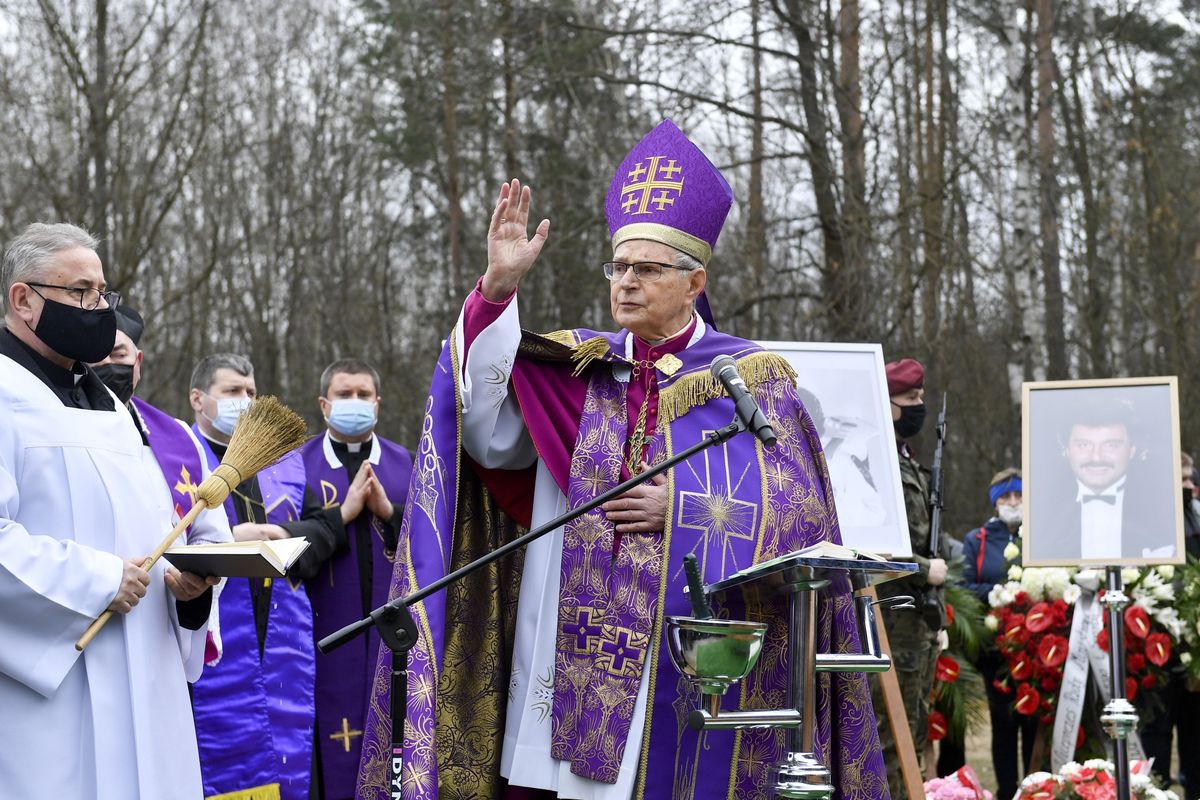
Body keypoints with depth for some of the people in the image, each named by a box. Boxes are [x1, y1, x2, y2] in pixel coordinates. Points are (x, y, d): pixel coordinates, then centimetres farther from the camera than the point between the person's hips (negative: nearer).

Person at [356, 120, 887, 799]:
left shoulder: (752, 381, 3)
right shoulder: (577, 368, 11)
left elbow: (799, 515, -2)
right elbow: (489, 431, -5)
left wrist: (683, 509, -11)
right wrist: (499, 286, -11)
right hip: (577, 656, 3)